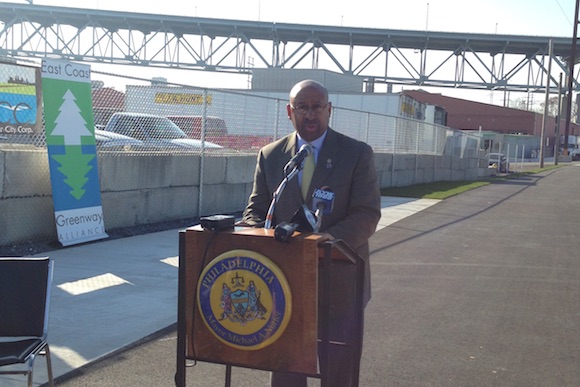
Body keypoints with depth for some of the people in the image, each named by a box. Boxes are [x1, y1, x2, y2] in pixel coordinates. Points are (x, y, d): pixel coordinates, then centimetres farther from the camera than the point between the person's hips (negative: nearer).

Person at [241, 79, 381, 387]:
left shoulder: (358, 153, -2)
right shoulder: (270, 155, 7)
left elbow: (367, 214, -9)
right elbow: (256, 208, 9)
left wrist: (332, 238, -28)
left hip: (339, 280, -2)